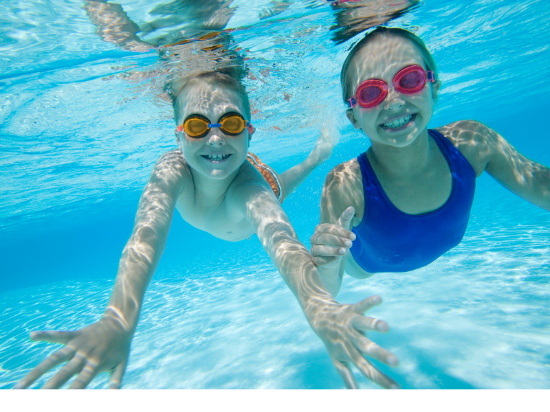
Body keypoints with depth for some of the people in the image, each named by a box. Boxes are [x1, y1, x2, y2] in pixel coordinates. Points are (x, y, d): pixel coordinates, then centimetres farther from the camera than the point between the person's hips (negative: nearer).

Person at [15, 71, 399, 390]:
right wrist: (118, 320, -79)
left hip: (257, 181, 0)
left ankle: (318, 152, 60)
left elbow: (279, 238, -72)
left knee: (274, 193, 36)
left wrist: (320, 308, -91)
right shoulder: (170, 172, -46)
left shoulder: (250, 185, -53)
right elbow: (146, 237, -61)